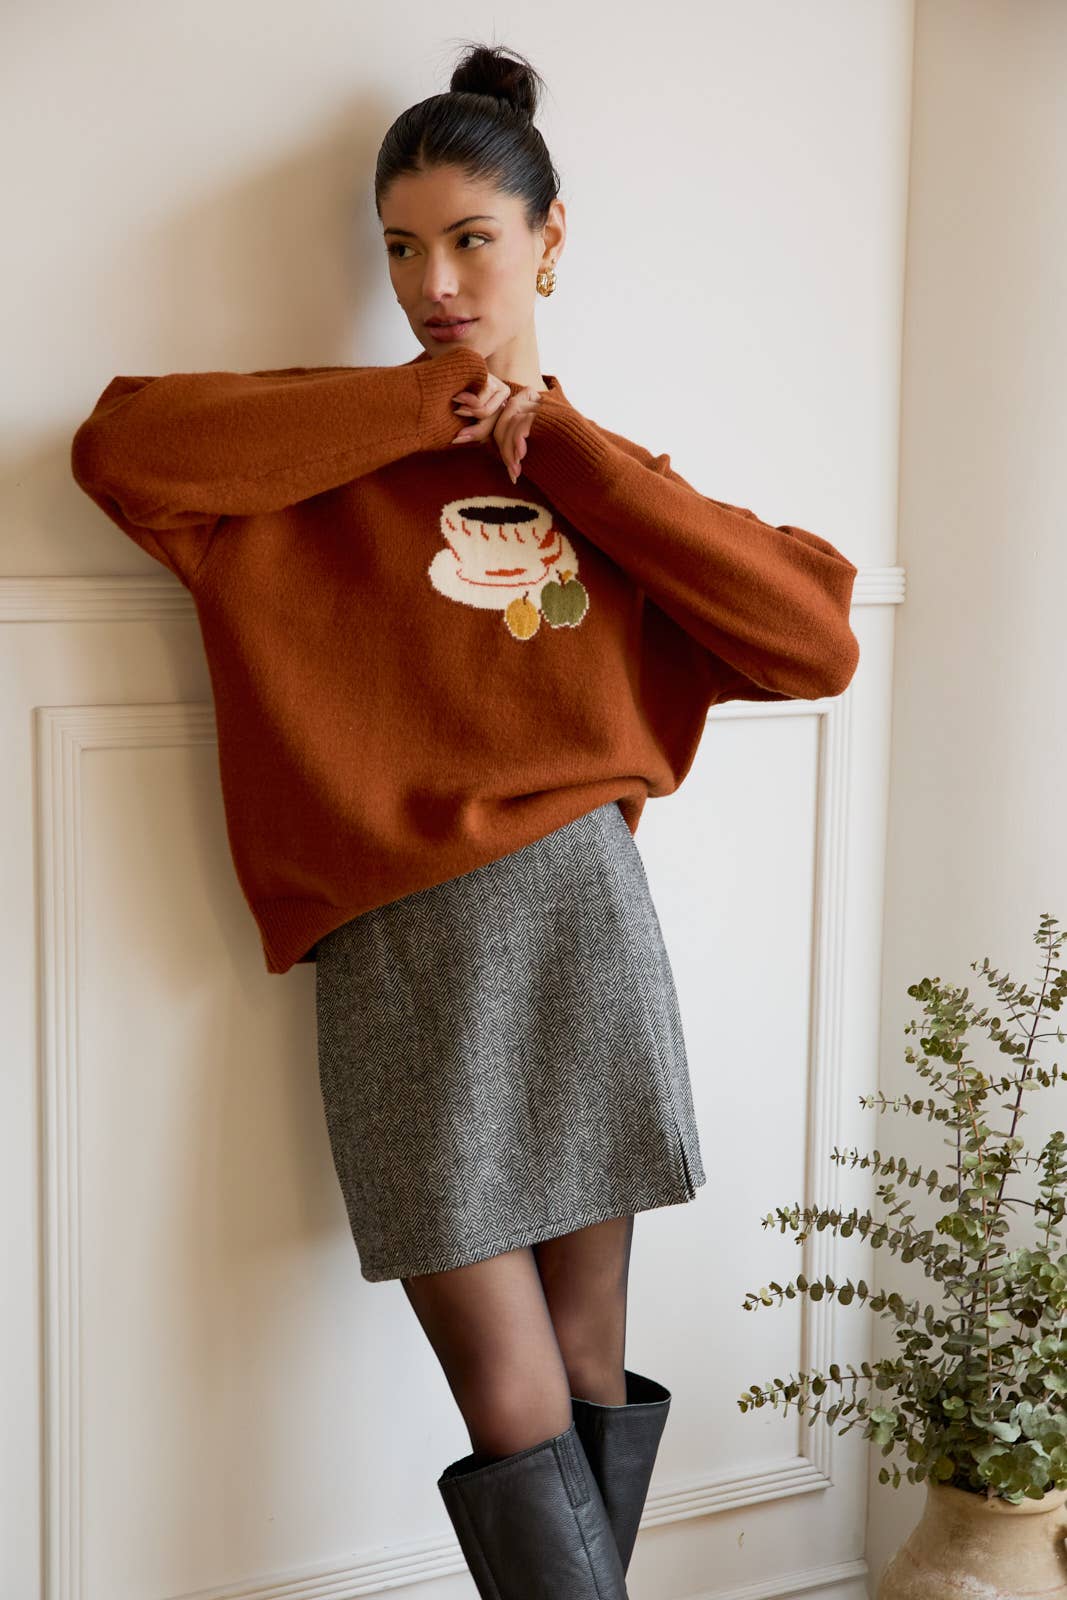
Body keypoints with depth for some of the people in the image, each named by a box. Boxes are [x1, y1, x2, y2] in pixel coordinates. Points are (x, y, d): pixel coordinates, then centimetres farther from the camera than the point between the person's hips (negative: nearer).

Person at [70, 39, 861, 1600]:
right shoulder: (337, 450, 8)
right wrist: (425, 407, -6)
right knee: (513, 1413, 1)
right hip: (394, 956, -1)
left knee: (588, 1375, 10)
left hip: (573, 907, 2)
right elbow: (123, 446, -11)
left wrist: (566, 450, -1)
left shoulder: (613, 477, 14)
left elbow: (817, 640, 0)